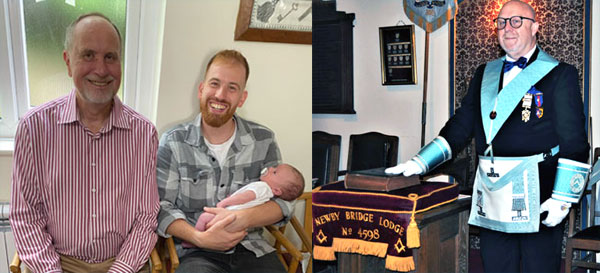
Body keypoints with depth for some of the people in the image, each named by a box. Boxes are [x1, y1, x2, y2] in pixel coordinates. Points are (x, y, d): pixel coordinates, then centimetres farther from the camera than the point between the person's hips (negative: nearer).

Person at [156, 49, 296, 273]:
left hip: (252, 250, 3)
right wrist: (199, 238, -17)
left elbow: (282, 201, 5)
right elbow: (161, 207, -1)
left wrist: (243, 219, -15)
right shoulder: (173, 143, 2)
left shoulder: (263, 140, 7)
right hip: (196, 253, -3)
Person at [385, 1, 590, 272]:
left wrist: (562, 199, -12)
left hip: (538, 196, -5)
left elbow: (574, 143, -4)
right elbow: (460, 127, 17)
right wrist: (418, 164, 7)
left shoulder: (560, 74, 1)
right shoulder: (484, 74, 16)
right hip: (491, 197, 5)